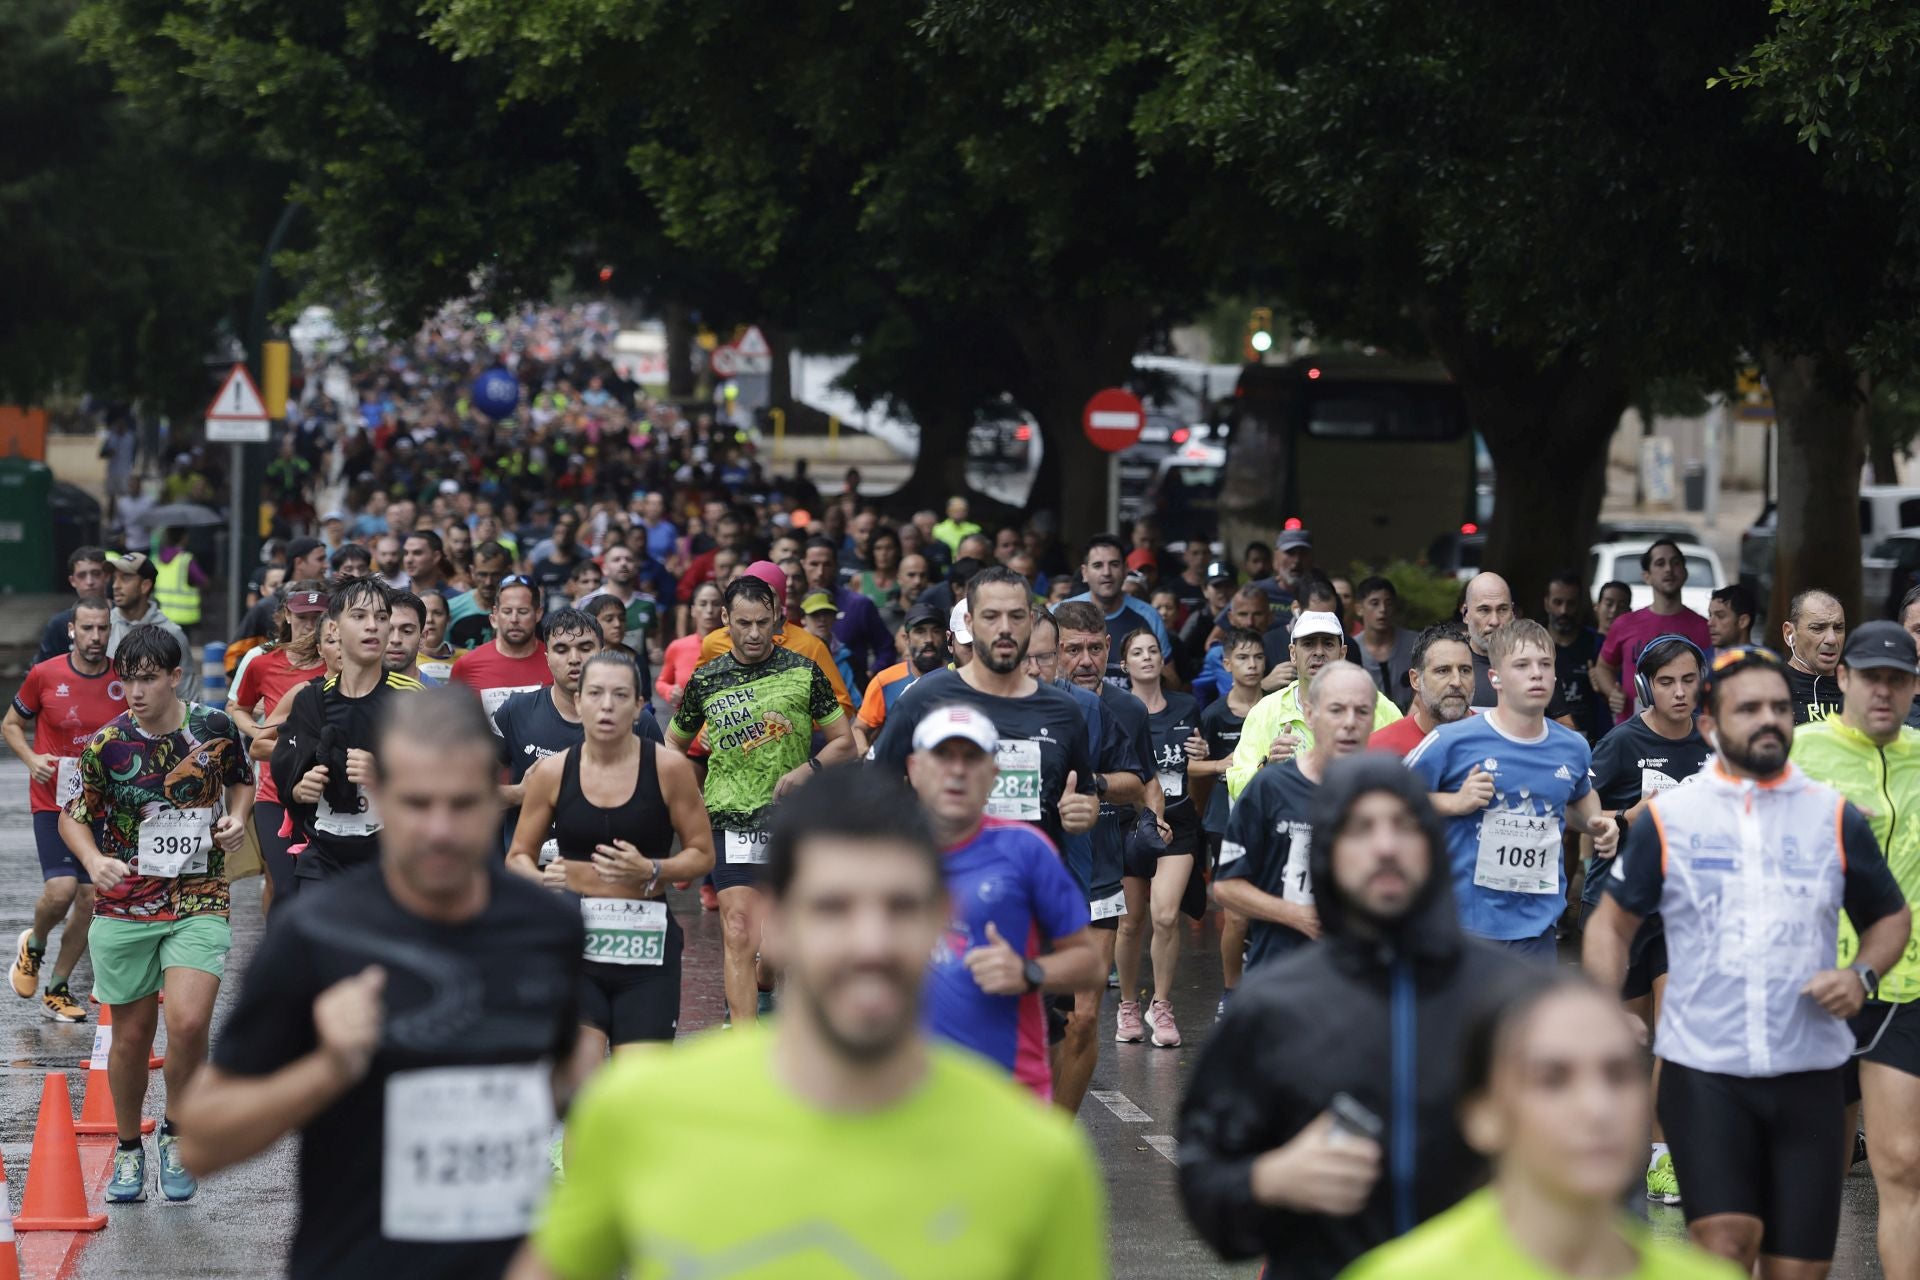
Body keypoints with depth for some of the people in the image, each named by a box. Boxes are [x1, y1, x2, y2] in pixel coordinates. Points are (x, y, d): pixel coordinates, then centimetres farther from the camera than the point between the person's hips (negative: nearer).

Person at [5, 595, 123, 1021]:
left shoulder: (124, 682, -2)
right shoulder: (44, 675, -6)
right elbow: (11, 723, 7)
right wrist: (31, 759, -10)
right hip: (53, 802, -2)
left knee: (90, 898, 1)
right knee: (61, 889, -18)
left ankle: (57, 990, 17)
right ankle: (33, 945, 16)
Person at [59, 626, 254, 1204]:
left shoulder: (216, 727, -3)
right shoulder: (107, 744, -6)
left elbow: (241, 779, 18)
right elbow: (73, 815, 5)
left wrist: (238, 816, -2)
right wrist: (94, 860, -14)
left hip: (199, 901, -1)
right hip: (125, 906, 1)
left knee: (188, 1022, -19)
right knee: (131, 1036, 8)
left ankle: (177, 1133, 7)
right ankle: (128, 1150, 30)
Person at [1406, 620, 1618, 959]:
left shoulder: (1573, 748, 7)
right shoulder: (1452, 742, -9)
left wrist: (1596, 824, 8)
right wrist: (1454, 803, -16)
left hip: (1536, 928, 4)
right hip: (1463, 922, -4)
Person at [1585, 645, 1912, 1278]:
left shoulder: (1834, 817, 6)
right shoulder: (1668, 818, 3)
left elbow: (1891, 917, 17)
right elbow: (1612, 923, 10)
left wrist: (1863, 976, -4)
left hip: (1810, 1074, 2)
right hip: (1702, 1069, -2)